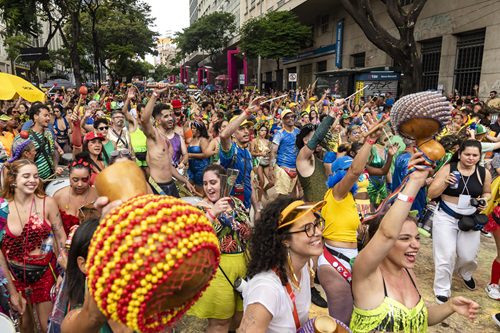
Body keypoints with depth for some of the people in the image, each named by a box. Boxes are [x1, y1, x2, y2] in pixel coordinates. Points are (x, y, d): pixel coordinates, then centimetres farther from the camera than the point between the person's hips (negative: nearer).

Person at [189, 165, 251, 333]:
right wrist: (212, 213, -33)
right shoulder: (200, 207, -7)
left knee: (242, 315, 20)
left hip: (244, 263, 5)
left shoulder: (236, 202, 5)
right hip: (217, 268, -5)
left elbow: (251, 232, 13)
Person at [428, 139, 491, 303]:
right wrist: (445, 183, -29)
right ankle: (442, 290, 17)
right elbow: (431, 194, -12)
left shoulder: (484, 173, -3)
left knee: (468, 256, 11)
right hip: (446, 217, -3)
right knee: (446, 255, -2)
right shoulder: (448, 169, -12)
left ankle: (465, 274, 48)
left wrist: (484, 201, -7)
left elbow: (487, 193, 15)